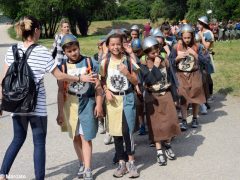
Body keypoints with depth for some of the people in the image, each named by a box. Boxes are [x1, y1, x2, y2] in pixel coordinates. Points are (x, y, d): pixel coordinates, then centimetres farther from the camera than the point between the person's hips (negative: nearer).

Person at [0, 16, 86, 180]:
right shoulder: (43, 52, -10)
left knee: (18, 139, 20)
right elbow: (60, 76, -5)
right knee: (39, 143, 6)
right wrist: (80, 78, 7)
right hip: (37, 106, -4)